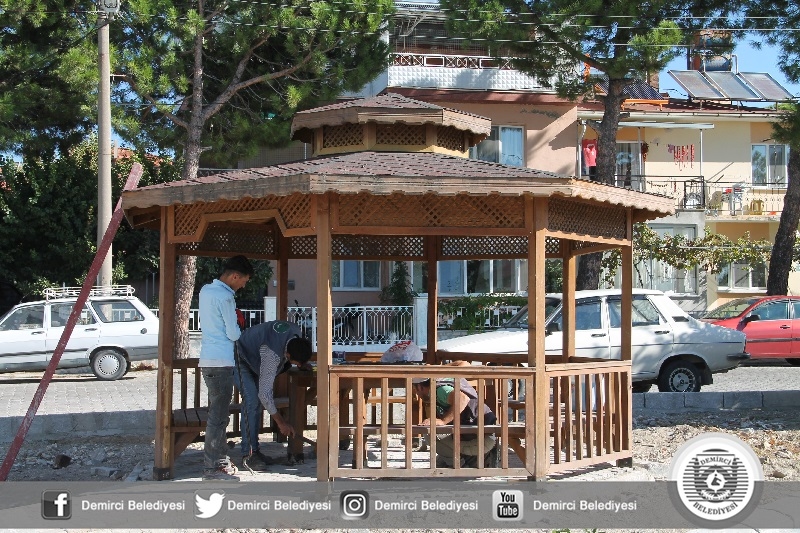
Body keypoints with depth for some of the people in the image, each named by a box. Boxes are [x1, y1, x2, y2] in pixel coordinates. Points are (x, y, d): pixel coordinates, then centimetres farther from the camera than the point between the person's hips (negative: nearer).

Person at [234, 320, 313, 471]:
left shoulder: (298, 332, -21)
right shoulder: (272, 355, -42)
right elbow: (265, 393, -37)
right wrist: (280, 422, -30)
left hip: (253, 357, 9)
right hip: (240, 359, -9)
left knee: (257, 402, 7)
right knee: (251, 401, -19)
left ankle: (254, 450, 12)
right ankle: (247, 455, -16)